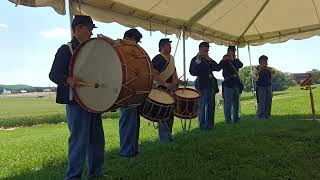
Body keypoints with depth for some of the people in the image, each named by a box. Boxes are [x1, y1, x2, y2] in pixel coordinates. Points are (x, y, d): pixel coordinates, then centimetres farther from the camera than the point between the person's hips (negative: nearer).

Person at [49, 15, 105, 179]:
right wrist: (68, 79, -31)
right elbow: (53, 74, -12)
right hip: (76, 101, -7)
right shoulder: (66, 49, -5)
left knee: (97, 139, 13)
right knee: (79, 140, -5)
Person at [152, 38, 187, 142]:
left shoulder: (171, 58, 15)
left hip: (171, 90, 8)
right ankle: (164, 140, 7)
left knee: (171, 114, 15)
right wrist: (166, 84, -28)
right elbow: (154, 75, -19)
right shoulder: (157, 59, -11)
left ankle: (169, 136, 29)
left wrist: (178, 81, 9)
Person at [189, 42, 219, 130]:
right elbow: (192, 72, -15)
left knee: (211, 106, 8)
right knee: (203, 105, -5)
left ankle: (210, 124, 18)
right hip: (202, 85, -6)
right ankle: (202, 125, 4)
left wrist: (209, 59, -5)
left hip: (211, 84, 7)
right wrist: (198, 61, -18)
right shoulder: (195, 59, -1)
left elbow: (217, 68, 5)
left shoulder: (209, 59, 18)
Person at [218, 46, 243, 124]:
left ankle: (236, 118, 20)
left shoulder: (236, 60, 16)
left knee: (236, 103, 10)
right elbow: (219, 67, -15)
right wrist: (224, 59, -24)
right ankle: (227, 120, 0)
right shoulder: (224, 61, 3)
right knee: (228, 103, -6)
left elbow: (241, 65, -6)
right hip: (228, 83, -5)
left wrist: (233, 59, -16)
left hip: (236, 83, 5)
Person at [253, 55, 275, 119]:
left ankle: (267, 114, 16)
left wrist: (267, 68, -20)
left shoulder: (269, 69, 11)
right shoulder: (258, 69, 1)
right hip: (260, 87, -4)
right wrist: (260, 69, -27)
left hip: (268, 86, 5)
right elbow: (256, 75, -15)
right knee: (261, 101, -7)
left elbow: (273, 72, -7)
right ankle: (260, 115, -1)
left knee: (268, 101, 6)